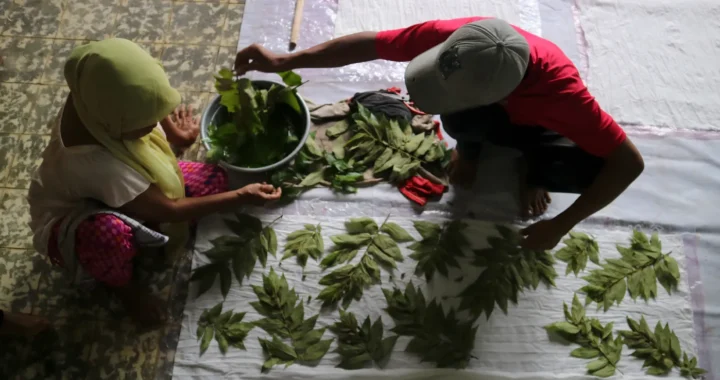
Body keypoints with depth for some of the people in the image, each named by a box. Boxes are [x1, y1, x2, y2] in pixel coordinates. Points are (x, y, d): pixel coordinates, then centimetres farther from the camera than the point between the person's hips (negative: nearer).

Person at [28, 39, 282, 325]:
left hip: (123, 185, 6)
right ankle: (121, 286, -9)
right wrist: (240, 197, -26)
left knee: (213, 180, -9)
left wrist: (175, 133, 10)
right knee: (112, 233, -43)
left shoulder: (103, 98, -28)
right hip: (71, 221, -6)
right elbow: (168, 210, -31)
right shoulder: (92, 161, -43)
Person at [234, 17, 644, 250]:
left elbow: (630, 162, -38)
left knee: (589, 168, -31)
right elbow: (371, 43, -27)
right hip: (493, 117, 1)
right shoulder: (451, 36, -38)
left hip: (541, 127, -1)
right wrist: (283, 61, -30)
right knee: (458, 118, -35)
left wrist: (560, 226, -35)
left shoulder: (560, 90, -45)